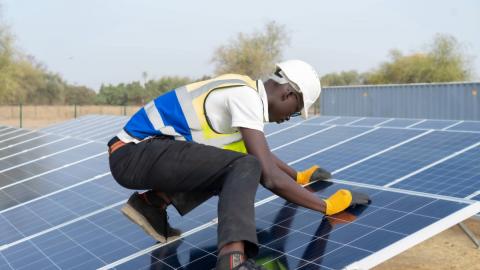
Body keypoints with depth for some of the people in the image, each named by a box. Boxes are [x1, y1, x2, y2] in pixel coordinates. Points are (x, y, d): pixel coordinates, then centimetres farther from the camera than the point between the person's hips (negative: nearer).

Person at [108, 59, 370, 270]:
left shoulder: (244, 91, 15)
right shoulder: (246, 96, -14)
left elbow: (263, 154, 34)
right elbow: (270, 177, -20)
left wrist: (299, 176, 44)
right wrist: (326, 206, -10)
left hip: (135, 152, 10)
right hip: (136, 153, -10)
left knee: (229, 167, 18)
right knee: (246, 167, -21)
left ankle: (153, 202, 8)